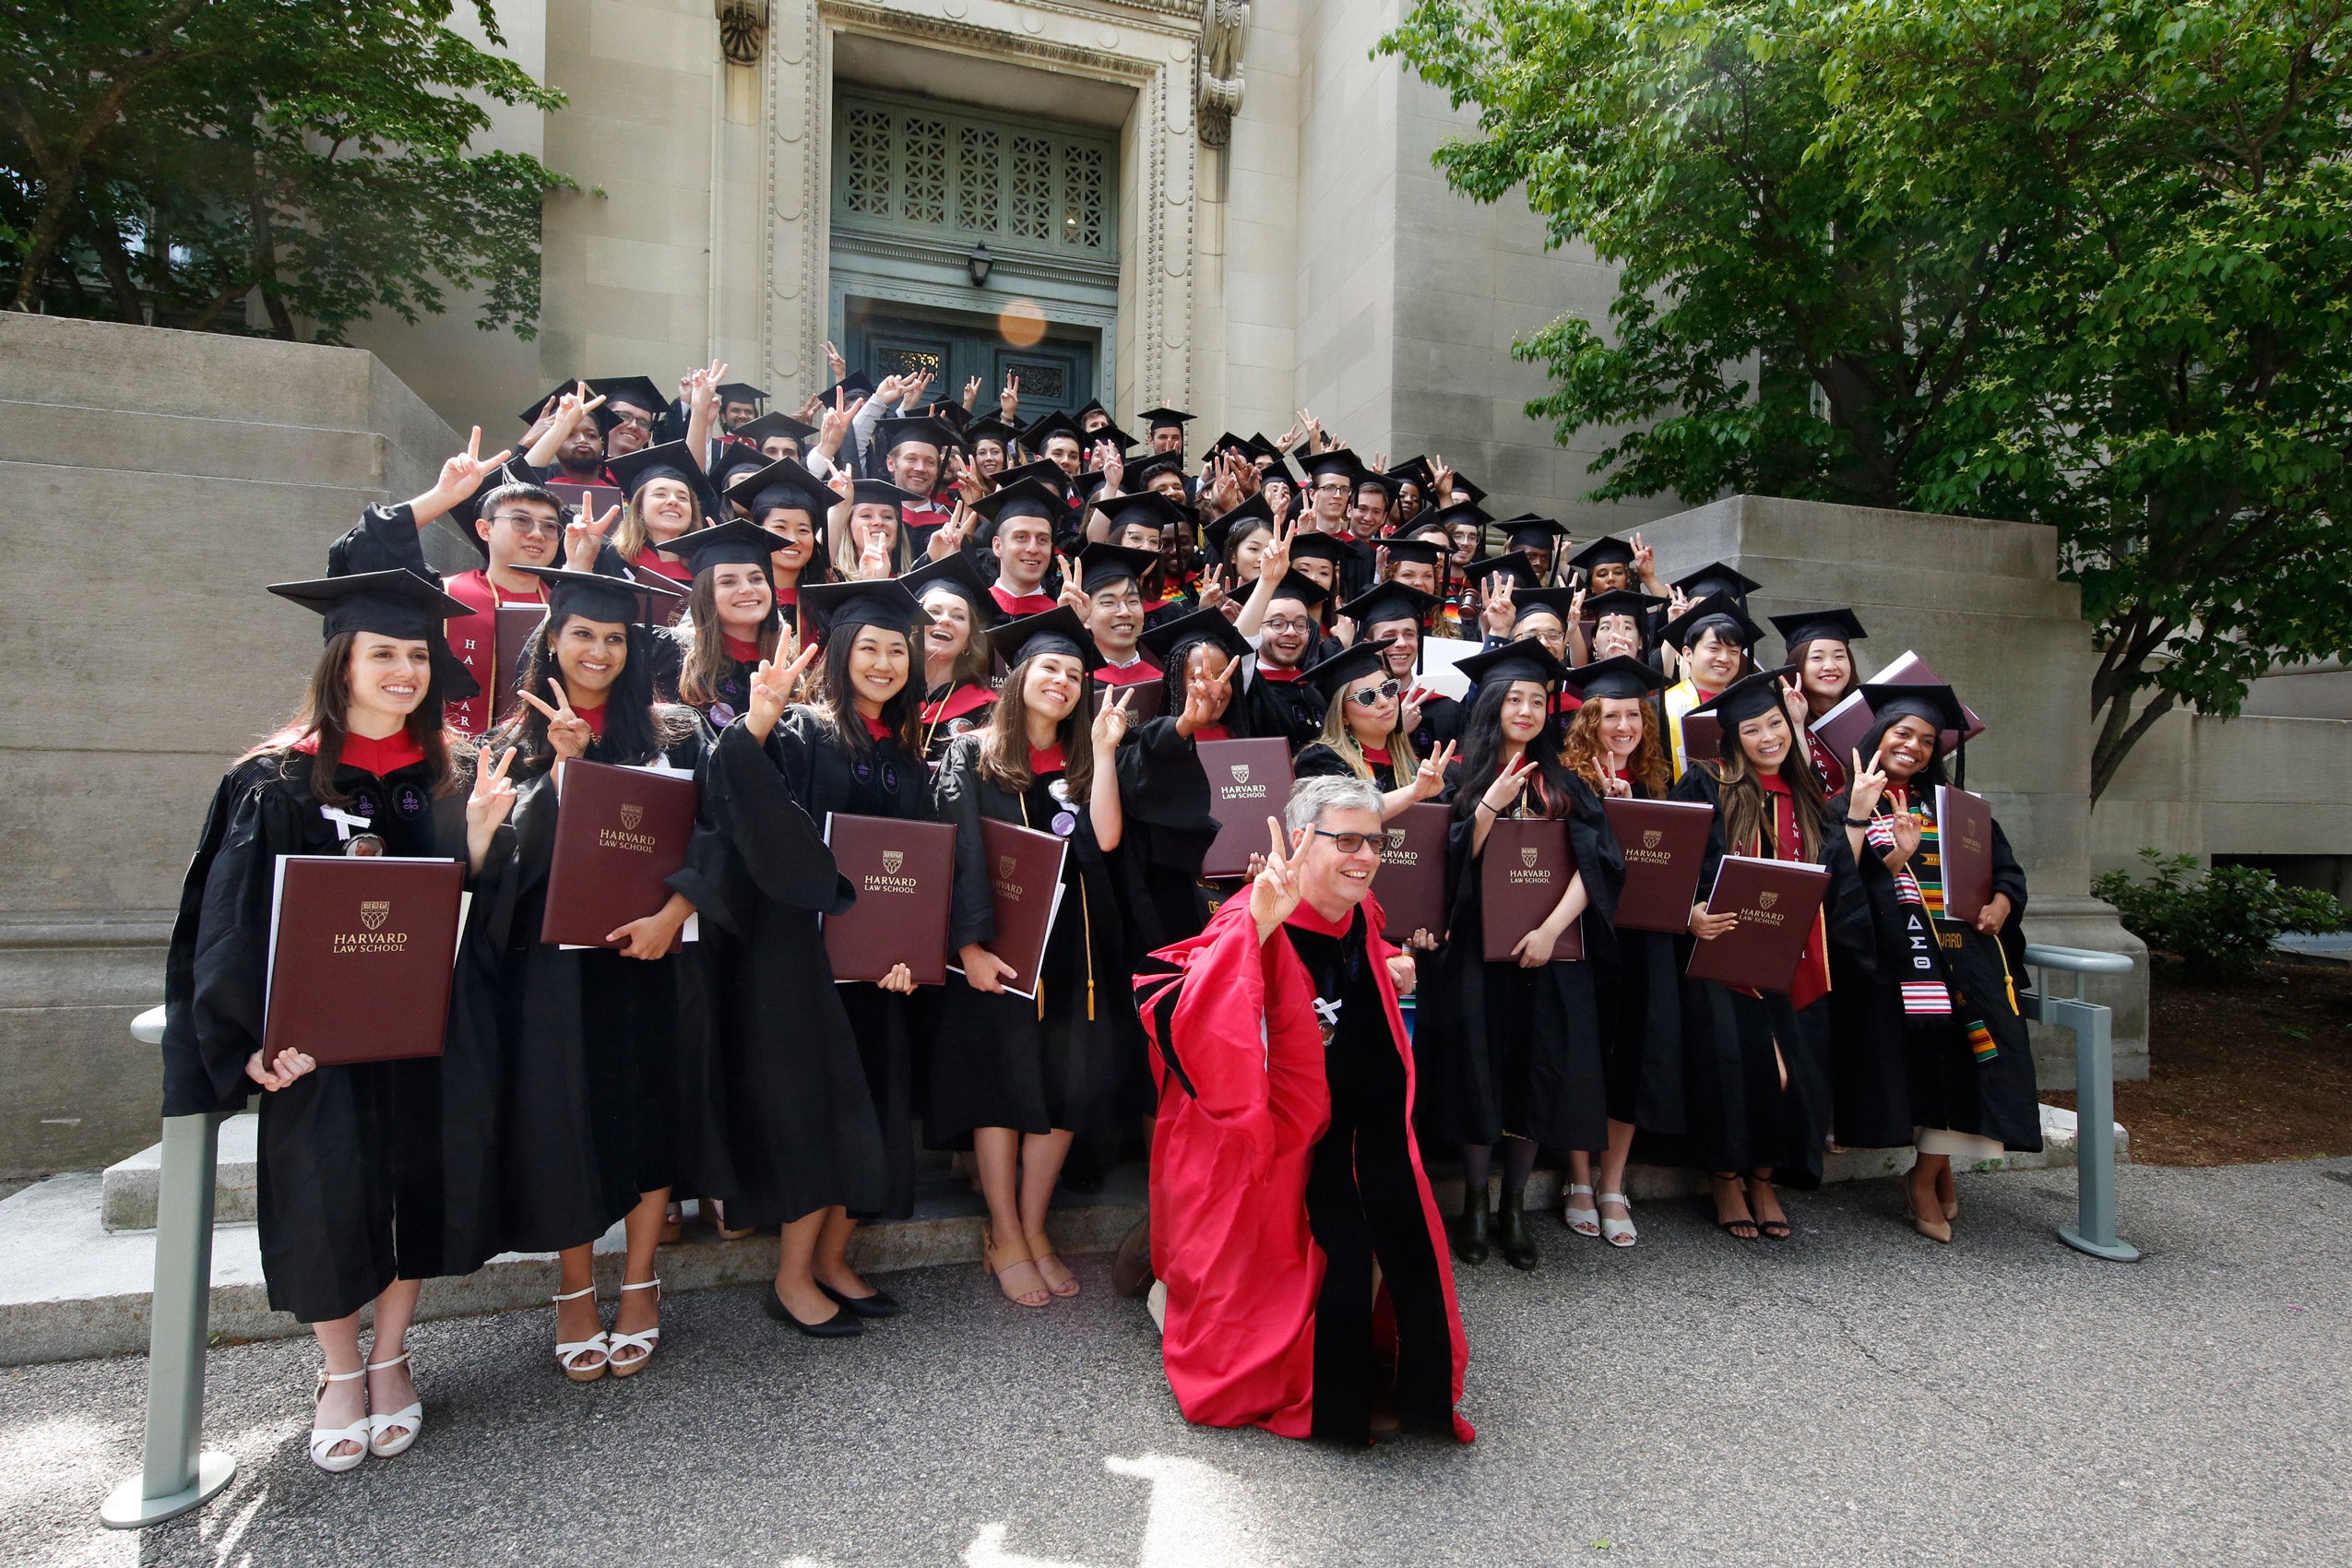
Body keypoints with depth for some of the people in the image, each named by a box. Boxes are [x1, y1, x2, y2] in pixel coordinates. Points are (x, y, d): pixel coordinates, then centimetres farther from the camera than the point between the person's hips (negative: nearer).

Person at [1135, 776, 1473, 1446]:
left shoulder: (1359, 917, 2)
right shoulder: (1255, 925, -23)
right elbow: (1178, 1014, -40)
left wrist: (1387, 976, 5)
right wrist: (1257, 926, -48)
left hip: (1361, 1126, 7)